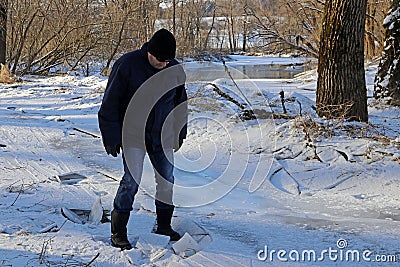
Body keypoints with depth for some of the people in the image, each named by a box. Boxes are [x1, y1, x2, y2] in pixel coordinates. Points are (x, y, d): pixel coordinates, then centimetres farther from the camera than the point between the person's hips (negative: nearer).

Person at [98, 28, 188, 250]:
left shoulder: (175, 70, 0)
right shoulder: (127, 64, -14)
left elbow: (180, 103, 16)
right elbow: (110, 103, -9)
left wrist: (179, 133, 17)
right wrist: (112, 138, -11)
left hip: (162, 134, 5)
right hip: (133, 134, -5)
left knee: (167, 180, 6)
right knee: (132, 180, -12)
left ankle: (163, 226, 24)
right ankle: (118, 232, -1)